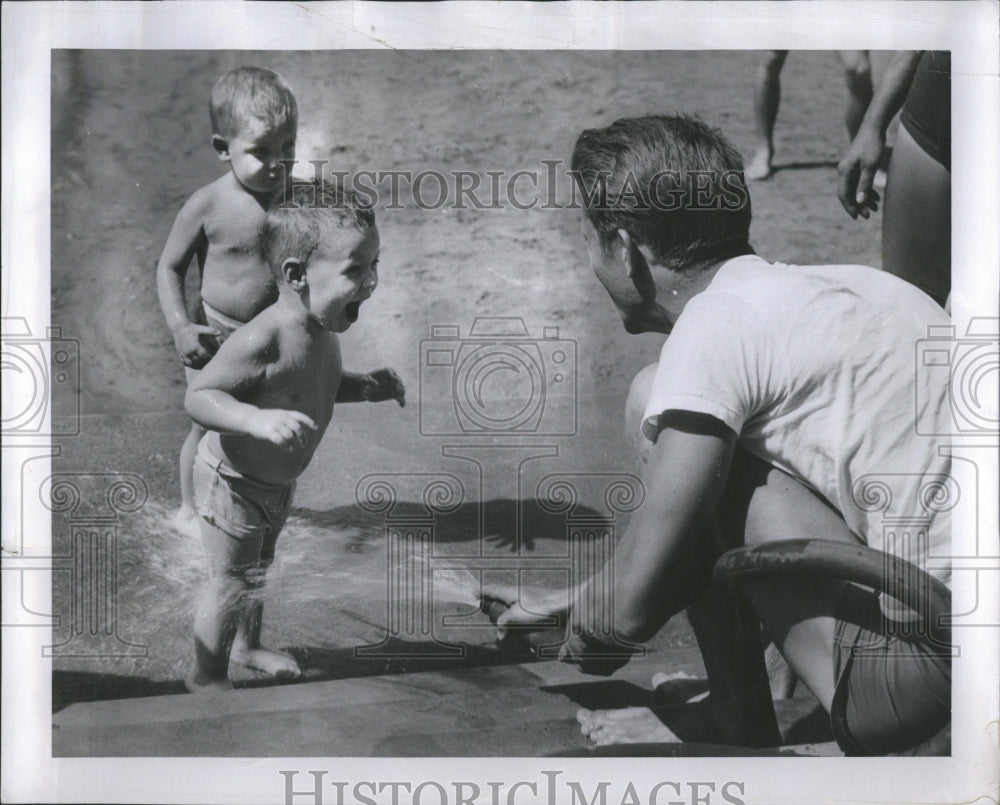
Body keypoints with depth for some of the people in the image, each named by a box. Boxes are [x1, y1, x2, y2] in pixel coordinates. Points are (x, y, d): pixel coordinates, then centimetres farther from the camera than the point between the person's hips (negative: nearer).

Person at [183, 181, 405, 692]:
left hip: (276, 481, 9)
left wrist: (366, 386, -3)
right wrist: (259, 420, -47)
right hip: (233, 481, -9)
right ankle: (206, 677, 27)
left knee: (258, 568, 27)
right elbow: (198, 396, -32)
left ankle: (248, 646, 50)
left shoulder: (323, 331, -6)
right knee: (233, 581, 5)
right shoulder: (262, 340, -34)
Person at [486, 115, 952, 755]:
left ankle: (739, 728, 7)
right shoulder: (826, 285, 15)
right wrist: (573, 599, 35)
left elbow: (634, 604, -12)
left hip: (927, 674, -9)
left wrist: (585, 628, 12)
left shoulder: (717, 326, -12)